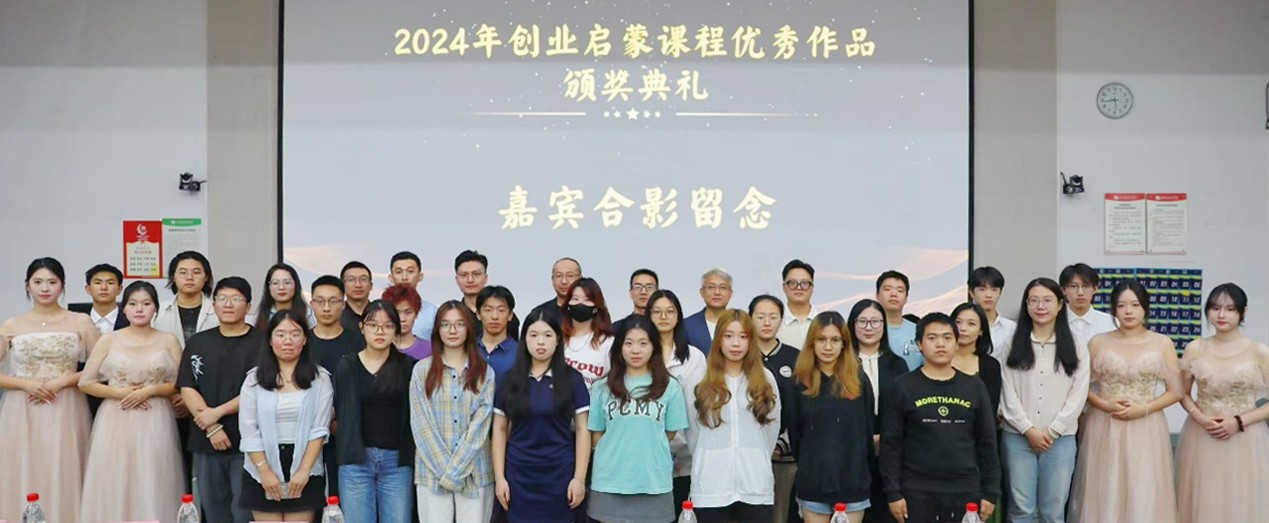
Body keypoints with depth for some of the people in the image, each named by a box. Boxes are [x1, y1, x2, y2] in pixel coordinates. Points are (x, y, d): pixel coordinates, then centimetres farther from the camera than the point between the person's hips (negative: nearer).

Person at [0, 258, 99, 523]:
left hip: (65, 411, -1)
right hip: (22, 413, 1)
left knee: (62, 479, -1)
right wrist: (25, 384, -10)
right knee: (23, 480, 1)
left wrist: (62, 381, -10)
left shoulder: (81, 322, 3)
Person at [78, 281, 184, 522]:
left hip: (155, 423, 0)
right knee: (114, 484, 0)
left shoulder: (168, 341, 4)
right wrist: (119, 392, -9)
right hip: (116, 422, 0)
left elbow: (181, 385, 2)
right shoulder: (108, 341, 4)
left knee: (152, 486, -1)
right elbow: (85, 382, 4)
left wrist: (150, 390, -12)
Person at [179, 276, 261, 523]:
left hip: (248, 442, -4)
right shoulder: (198, 342, 10)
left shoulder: (261, 343, -1)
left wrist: (218, 412, -13)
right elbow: (187, 388, 3)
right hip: (206, 442, 4)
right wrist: (211, 427, -10)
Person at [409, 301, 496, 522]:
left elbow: (480, 426, -2)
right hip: (433, 471, 0)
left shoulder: (484, 372, 6)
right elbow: (421, 425, -1)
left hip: (475, 472, 1)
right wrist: (444, 469, -9)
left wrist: (455, 469, -10)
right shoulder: (423, 370, 5)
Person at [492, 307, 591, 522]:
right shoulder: (510, 380, 4)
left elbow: (582, 430, -1)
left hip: (559, 476, -1)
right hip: (519, 476, 1)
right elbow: (500, 430, 6)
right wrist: (499, 477, 0)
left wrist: (579, 478, -6)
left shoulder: (572, 379, 0)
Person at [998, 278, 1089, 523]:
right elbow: (1007, 394, 1)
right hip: (1018, 437, 0)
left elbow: (1078, 394, 0)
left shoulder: (1076, 345, 6)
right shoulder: (1013, 344, 6)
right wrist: (1029, 430, -9)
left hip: (1060, 439, 0)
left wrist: (1051, 432, -8)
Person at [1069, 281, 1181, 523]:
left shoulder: (1162, 344, 2)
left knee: (1143, 495, 0)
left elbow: (1175, 391, 3)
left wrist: (1144, 409, -11)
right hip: (1105, 429, 1)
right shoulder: (1098, 342, 3)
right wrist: (1105, 405, -12)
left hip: (1145, 429, 0)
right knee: (1105, 494, 3)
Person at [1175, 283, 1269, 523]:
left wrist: (1239, 422, -14)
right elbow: (1182, 393, 9)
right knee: (1202, 502, 8)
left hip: (1244, 440, -2)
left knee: (1240, 503, 4)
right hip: (1201, 437, 2)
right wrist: (1199, 417, -9)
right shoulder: (1194, 349, 2)